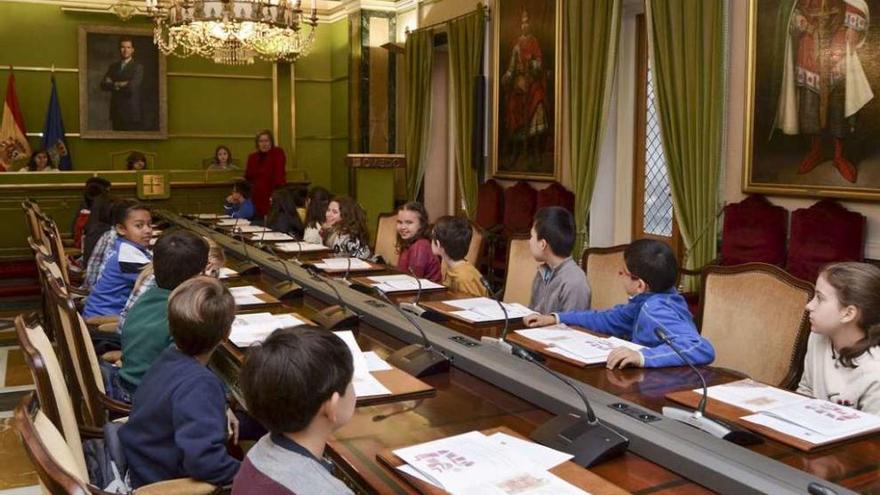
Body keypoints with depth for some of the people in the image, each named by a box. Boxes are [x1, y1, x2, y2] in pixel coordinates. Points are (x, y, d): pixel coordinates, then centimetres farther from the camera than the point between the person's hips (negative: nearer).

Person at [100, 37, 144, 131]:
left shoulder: (138, 66, -2)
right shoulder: (113, 66, 16)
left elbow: (132, 87, -14)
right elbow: (103, 84, 5)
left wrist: (114, 85, 0)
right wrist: (120, 84, -9)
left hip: (132, 113, -5)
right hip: (116, 113, 5)